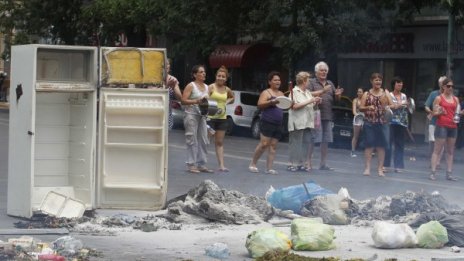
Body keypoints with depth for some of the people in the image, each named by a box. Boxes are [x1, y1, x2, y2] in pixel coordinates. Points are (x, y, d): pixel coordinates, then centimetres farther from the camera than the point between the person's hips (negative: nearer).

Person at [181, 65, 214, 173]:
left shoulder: (206, 87, 15)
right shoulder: (191, 86, -5)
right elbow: (183, 100, -12)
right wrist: (196, 101, -24)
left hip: (202, 115, 7)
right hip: (191, 114, -7)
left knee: (203, 140, 5)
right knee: (192, 140, -6)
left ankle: (202, 164, 11)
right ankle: (191, 165, -4)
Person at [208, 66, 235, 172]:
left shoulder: (227, 90, 9)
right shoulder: (211, 87, -6)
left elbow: (232, 98, 30)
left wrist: (227, 102, 11)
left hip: (222, 118, 5)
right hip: (210, 117, -5)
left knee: (219, 142, 6)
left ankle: (221, 165, 4)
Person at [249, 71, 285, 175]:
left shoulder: (281, 94, 20)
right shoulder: (266, 93, -1)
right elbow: (260, 105, -12)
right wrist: (271, 102, -24)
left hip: (278, 125, 7)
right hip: (267, 123, -6)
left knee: (273, 146, 3)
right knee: (264, 144, -10)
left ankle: (269, 168, 3)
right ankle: (252, 164, 2)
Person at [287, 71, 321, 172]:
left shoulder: (308, 92, 18)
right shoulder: (294, 91, -4)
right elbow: (294, 106, -16)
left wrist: (315, 102, 4)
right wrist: (309, 101, -15)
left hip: (307, 121, 7)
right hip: (298, 122, -7)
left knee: (306, 143, 2)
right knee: (296, 143, -6)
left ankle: (302, 163, 6)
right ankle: (293, 164, -5)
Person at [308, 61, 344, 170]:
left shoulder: (330, 84, 19)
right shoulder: (311, 82, 2)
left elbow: (336, 99, 21)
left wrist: (337, 94, -2)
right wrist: (322, 91, -20)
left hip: (327, 116, 6)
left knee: (325, 141, 6)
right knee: (312, 140, -6)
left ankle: (323, 164, 12)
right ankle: (308, 162, -1)